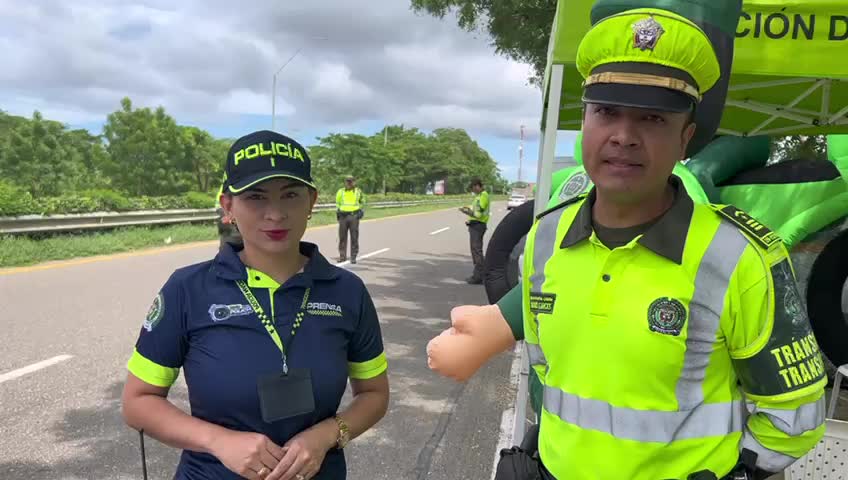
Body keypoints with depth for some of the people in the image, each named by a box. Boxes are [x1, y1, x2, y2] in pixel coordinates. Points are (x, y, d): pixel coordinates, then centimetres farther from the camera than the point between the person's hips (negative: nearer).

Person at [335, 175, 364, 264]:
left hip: (354, 216, -1)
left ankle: (353, 257, 3)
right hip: (343, 216, 1)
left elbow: (362, 202, 19)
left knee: (354, 238, -2)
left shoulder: (358, 192, 7)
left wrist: (360, 211, 8)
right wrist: (338, 211, 8)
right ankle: (342, 256, 13)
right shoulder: (340, 192, 8)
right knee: (342, 237, 4)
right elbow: (337, 203, 18)